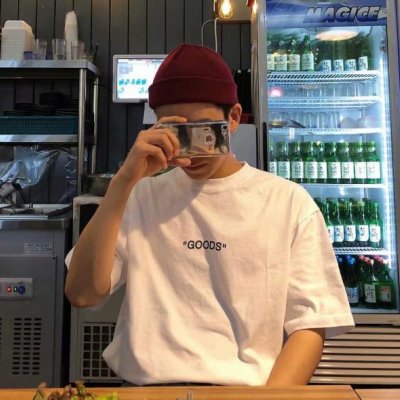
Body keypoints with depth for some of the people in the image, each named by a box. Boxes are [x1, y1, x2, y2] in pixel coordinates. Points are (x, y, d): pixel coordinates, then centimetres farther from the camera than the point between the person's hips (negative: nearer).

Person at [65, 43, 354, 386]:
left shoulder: (290, 202, -1)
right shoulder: (140, 197, 4)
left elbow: (309, 325, -1)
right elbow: (81, 294, -6)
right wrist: (123, 182, -13)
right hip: (146, 385, 3)